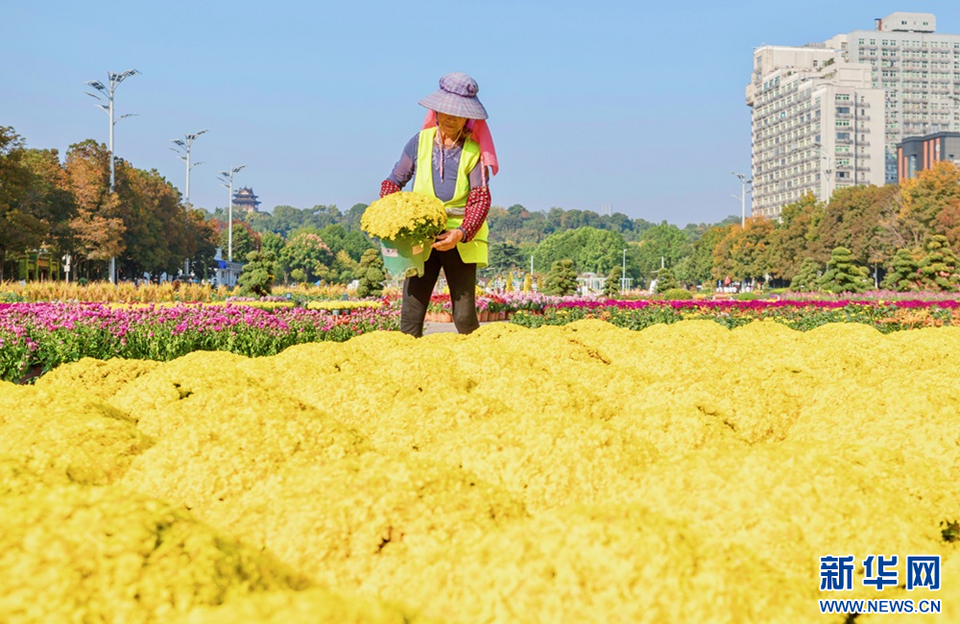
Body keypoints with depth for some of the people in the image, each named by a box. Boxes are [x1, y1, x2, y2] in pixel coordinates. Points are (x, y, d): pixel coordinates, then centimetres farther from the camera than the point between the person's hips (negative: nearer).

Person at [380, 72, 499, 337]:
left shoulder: (474, 151, 1)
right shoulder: (420, 142, 6)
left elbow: (481, 198, -5)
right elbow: (394, 181, 15)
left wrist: (462, 233, -22)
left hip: (460, 242, -1)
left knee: (465, 316, -4)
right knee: (410, 313, -5)